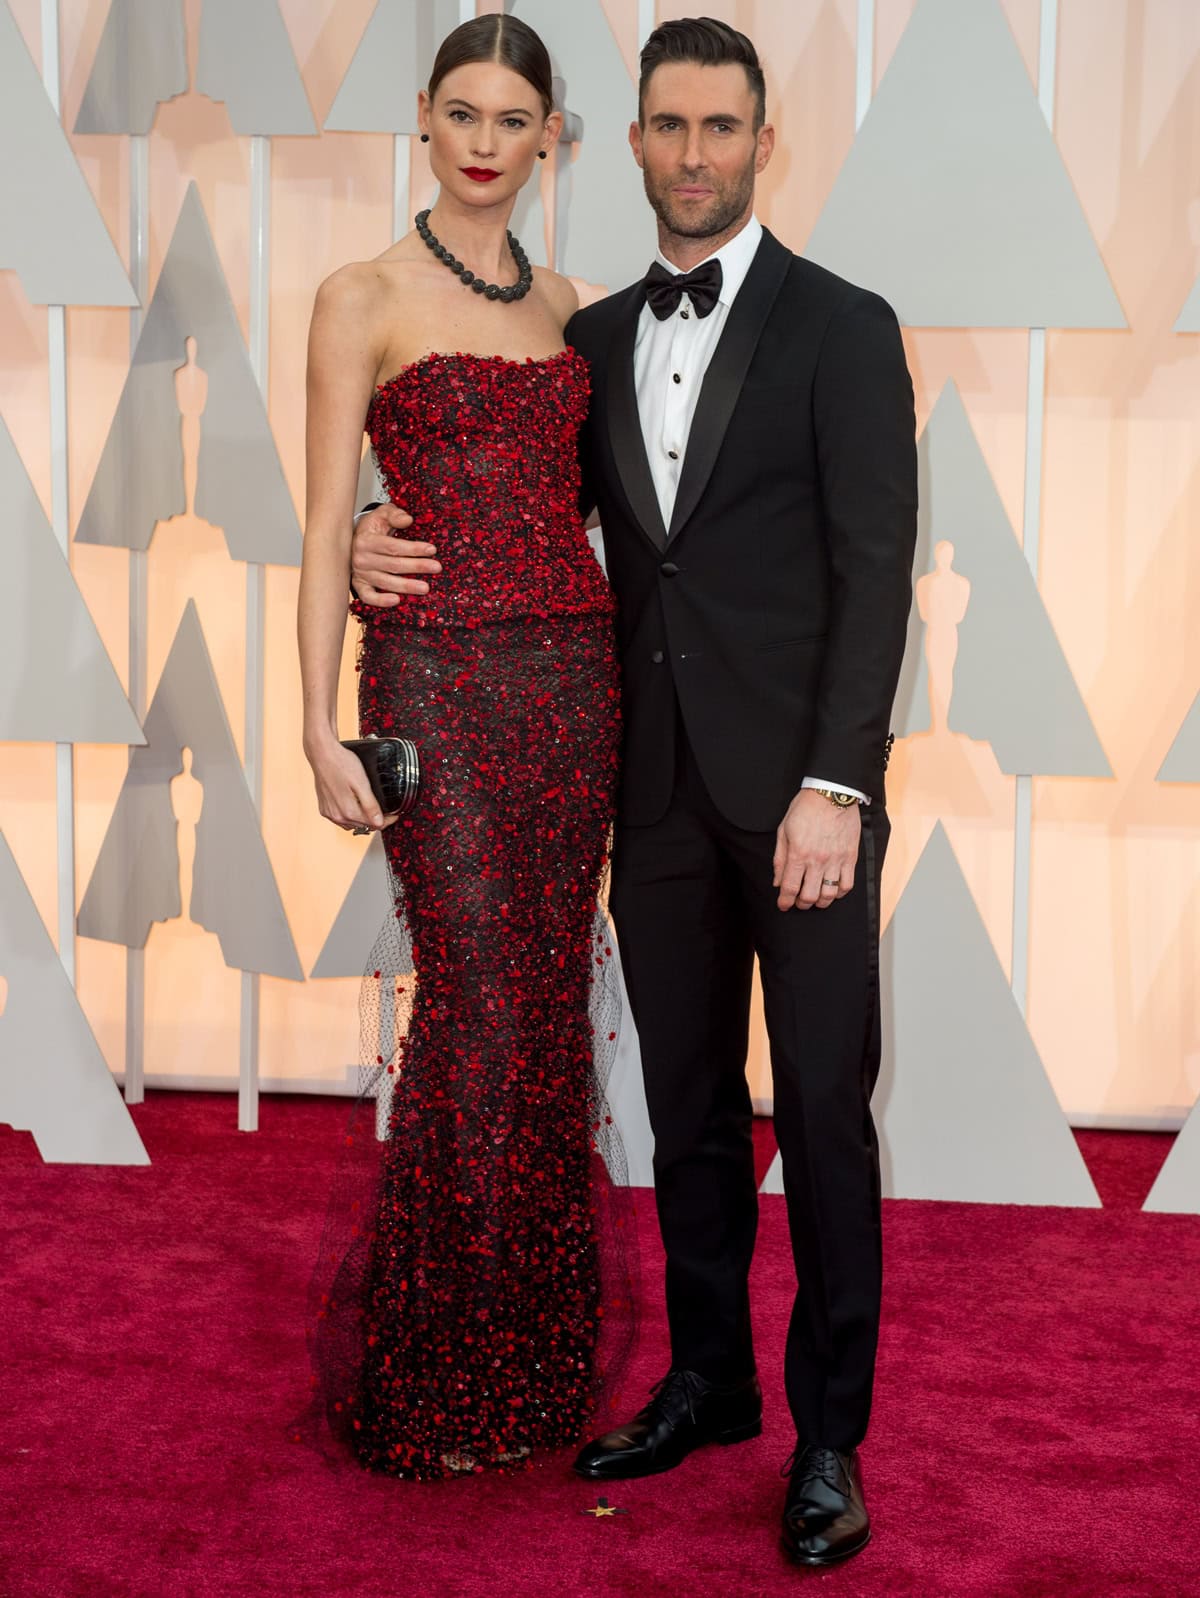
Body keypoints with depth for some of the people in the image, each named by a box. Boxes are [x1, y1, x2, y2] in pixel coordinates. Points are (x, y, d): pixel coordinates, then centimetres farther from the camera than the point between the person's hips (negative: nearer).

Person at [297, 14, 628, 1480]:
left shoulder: (567, 311, 15)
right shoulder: (363, 299, 0)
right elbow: (325, 529, -4)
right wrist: (320, 729, -12)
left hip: (573, 672, 5)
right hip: (437, 678, -5)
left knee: (550, 1001, 7)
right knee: (479, 1001, -7)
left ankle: (530, 1351, 21)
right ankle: (424, 1372, 10)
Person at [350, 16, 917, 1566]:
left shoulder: (841, 327, -2)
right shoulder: (597, 338, 14)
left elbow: (876, 574, -8)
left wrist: (835, 787, -16)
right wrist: (394, 540, -3)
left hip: (799, 786, -4)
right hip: (662, 791, 5)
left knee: (822, 1113, 0)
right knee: (689, 1109, 13)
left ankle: (829, 1434, 13)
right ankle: (709, 1380, 28)